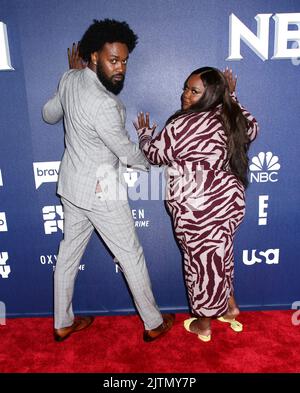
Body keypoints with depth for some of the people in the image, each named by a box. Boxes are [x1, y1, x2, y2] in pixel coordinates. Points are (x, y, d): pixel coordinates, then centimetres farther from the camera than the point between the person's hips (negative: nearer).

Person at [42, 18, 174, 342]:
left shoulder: (69, 79, -1)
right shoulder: (103, 104, -27)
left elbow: (49, 114, 17)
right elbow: (127, 153, -16)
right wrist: (151, 163, 6)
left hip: (71, 183, 9)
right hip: (100, 191, -8)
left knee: (69, 251, 17)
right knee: (131, 256, 7)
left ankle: (62, 323, 35)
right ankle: (154, 324, 26)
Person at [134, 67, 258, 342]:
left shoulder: (181, 126, -18)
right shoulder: (232, 117, 2)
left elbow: (155, 154, -3)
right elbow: (252, 129, 24)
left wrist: (144, 132, 18)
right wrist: (232, 95, 26)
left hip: (197, 207, -7)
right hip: (230, 198, 7)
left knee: (201, 261, 9)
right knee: (221, 254, 24)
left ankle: (203, 324, 30)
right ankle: (230, 307, 42)